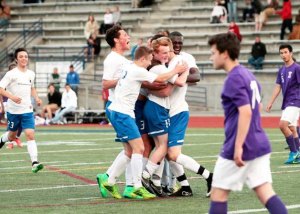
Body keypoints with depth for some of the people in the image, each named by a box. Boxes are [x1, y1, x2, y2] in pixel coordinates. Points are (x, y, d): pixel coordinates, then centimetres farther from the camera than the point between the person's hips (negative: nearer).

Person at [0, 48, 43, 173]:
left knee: (30, 135, -13)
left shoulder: (31, 74, 7)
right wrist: (12, 97, -31)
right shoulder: (11, 74, -9)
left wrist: (36, 98, 8)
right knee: (12, 136, 15)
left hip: (27, 111, 2)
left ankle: (34, 163, -19)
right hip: (13, 111, -2)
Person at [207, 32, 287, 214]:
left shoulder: (234, 79, -14)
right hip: (260, 144, 8)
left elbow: (246, 112, -24)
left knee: (219, 192, 5)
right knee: (265, 191, 3)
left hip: (240, 147, -8)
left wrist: (238, 147, -24)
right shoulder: (248, 75, 15)